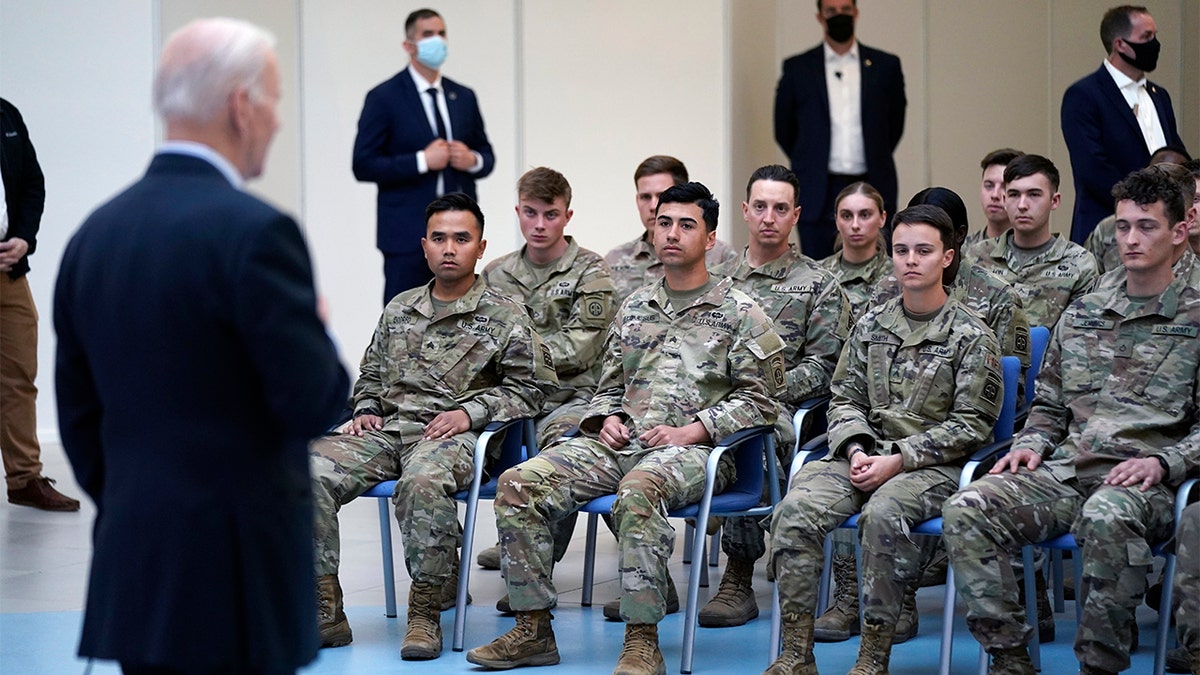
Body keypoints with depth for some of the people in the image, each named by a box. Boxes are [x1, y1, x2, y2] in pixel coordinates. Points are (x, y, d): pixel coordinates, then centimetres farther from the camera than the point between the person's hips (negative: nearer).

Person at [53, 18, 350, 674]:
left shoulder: (95, 233, 8)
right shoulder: (253, 231, -15)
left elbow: (77, 412, 13)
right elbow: (314, 404, -15)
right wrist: (317, 328, 5)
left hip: (131, 571, 7)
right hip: (237, 572, -7)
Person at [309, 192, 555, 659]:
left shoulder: (504, 317, 7)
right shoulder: (399, 310, 22)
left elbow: (530, 387, 2)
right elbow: (370, 373, 31)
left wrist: (470, 412, -10)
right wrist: (365, 410, 10)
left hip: (449, 434, -5)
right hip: (386, 429, 5)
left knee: (422, 482, -42)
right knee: (310, 472, -24)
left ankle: (425, 615, -30)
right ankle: (325, 611, -19)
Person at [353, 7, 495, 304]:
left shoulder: (464, 97, 12)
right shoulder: (384, 98, -4)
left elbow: (487, 156, 18)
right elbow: (364, 165, -9)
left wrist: (473, 160, -7)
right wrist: (422, 161, -18)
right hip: (408, 233, -5)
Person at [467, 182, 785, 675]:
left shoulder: (739, 313, 5)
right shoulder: (635, 307, 22)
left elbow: (757, 400, 0)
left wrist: (692, 431, -12)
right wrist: (607, 418, 5)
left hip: (691, 449, -6)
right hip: (620, 443, 6)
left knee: (638, 490, -41)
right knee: (518, 483, -17)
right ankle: (533, 629, -13)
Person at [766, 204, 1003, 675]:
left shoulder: (971, 336, 0)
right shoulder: (871, 325, 14)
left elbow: (970, 425, -5)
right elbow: (845, 399, 15)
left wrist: (898, 460, -13)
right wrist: (855, 450, -6)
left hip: (932, 465, -4)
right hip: (863, 455, 4)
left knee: (883, 513, -37)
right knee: (796, 508, -25)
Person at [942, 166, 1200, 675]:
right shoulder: (1083, 313, 21)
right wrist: (1030, 445, 6)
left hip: (1144, 482, -5)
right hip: (1065, 472, 5)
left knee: (1107, 518, -42)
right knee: (965, 510, -22)